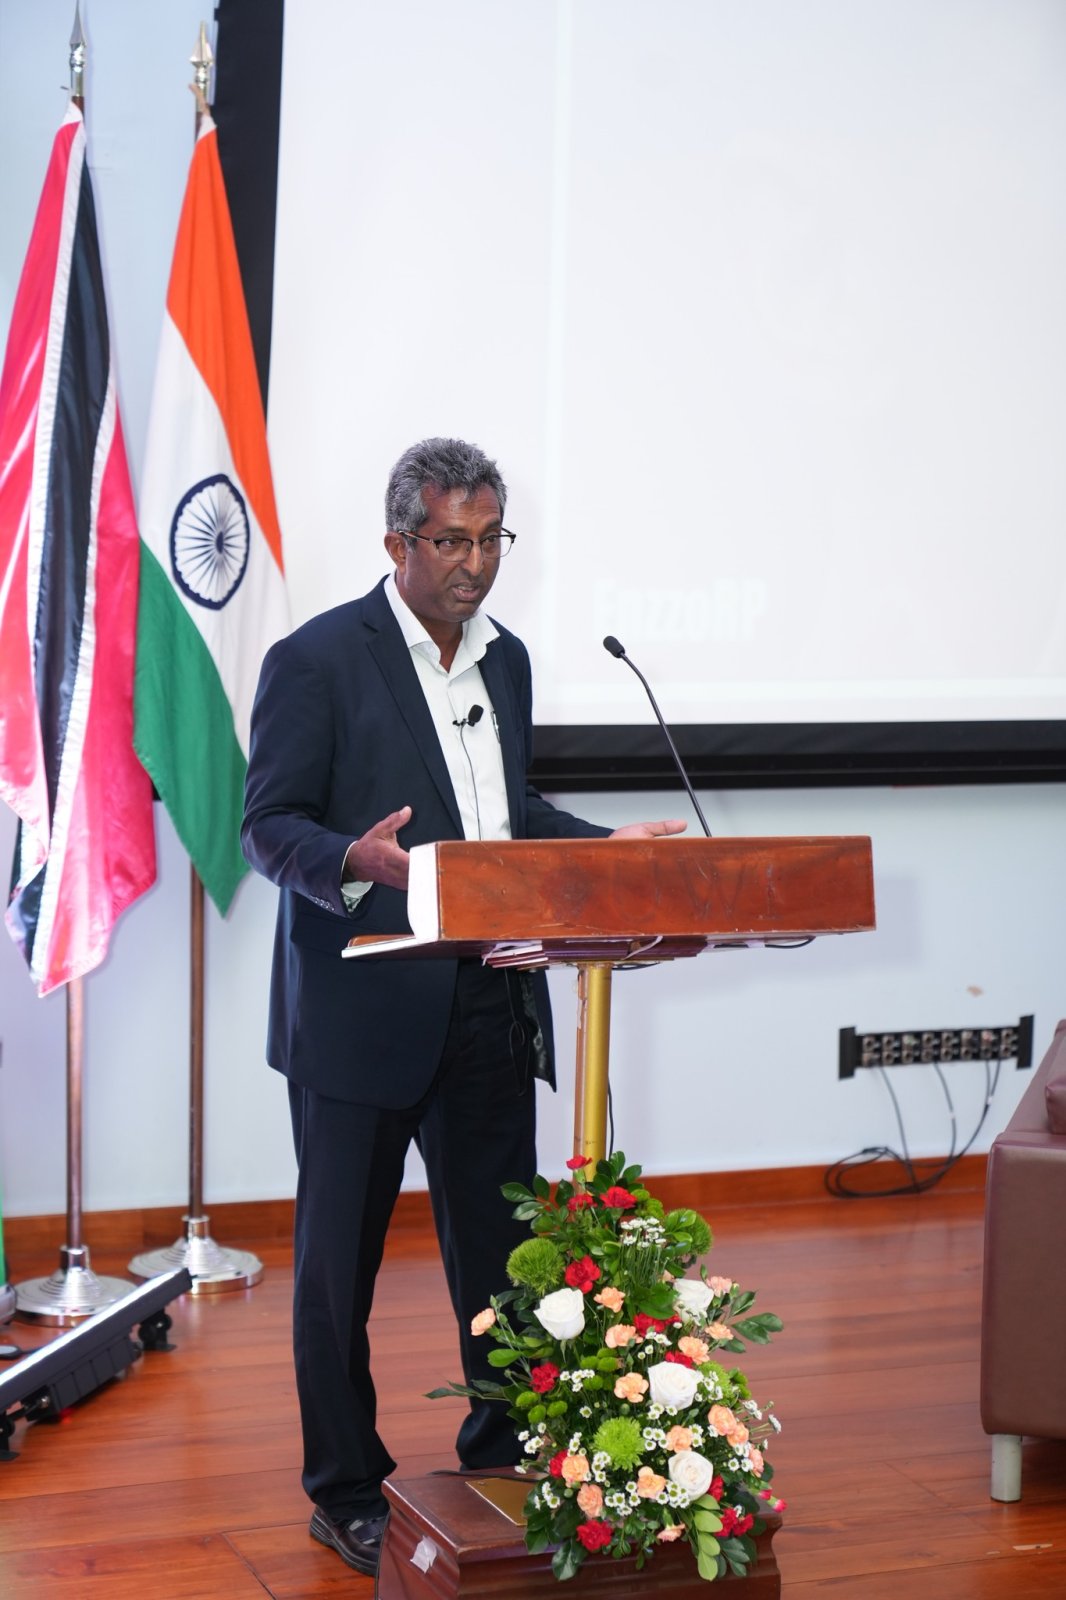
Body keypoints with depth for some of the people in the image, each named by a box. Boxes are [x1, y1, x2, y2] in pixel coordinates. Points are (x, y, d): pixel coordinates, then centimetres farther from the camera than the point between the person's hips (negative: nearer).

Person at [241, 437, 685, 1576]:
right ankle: (345, 1491, 19)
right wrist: (354, 860, -29)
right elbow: (268, 827, -10)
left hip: (488, 1006, 6)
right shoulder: (317, 660, -8)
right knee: (339, 1260, 6)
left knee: (501, 1247, 11)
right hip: (362, 1010, -6)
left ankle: (503, 1461, 25)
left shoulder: (505, 659, 14)